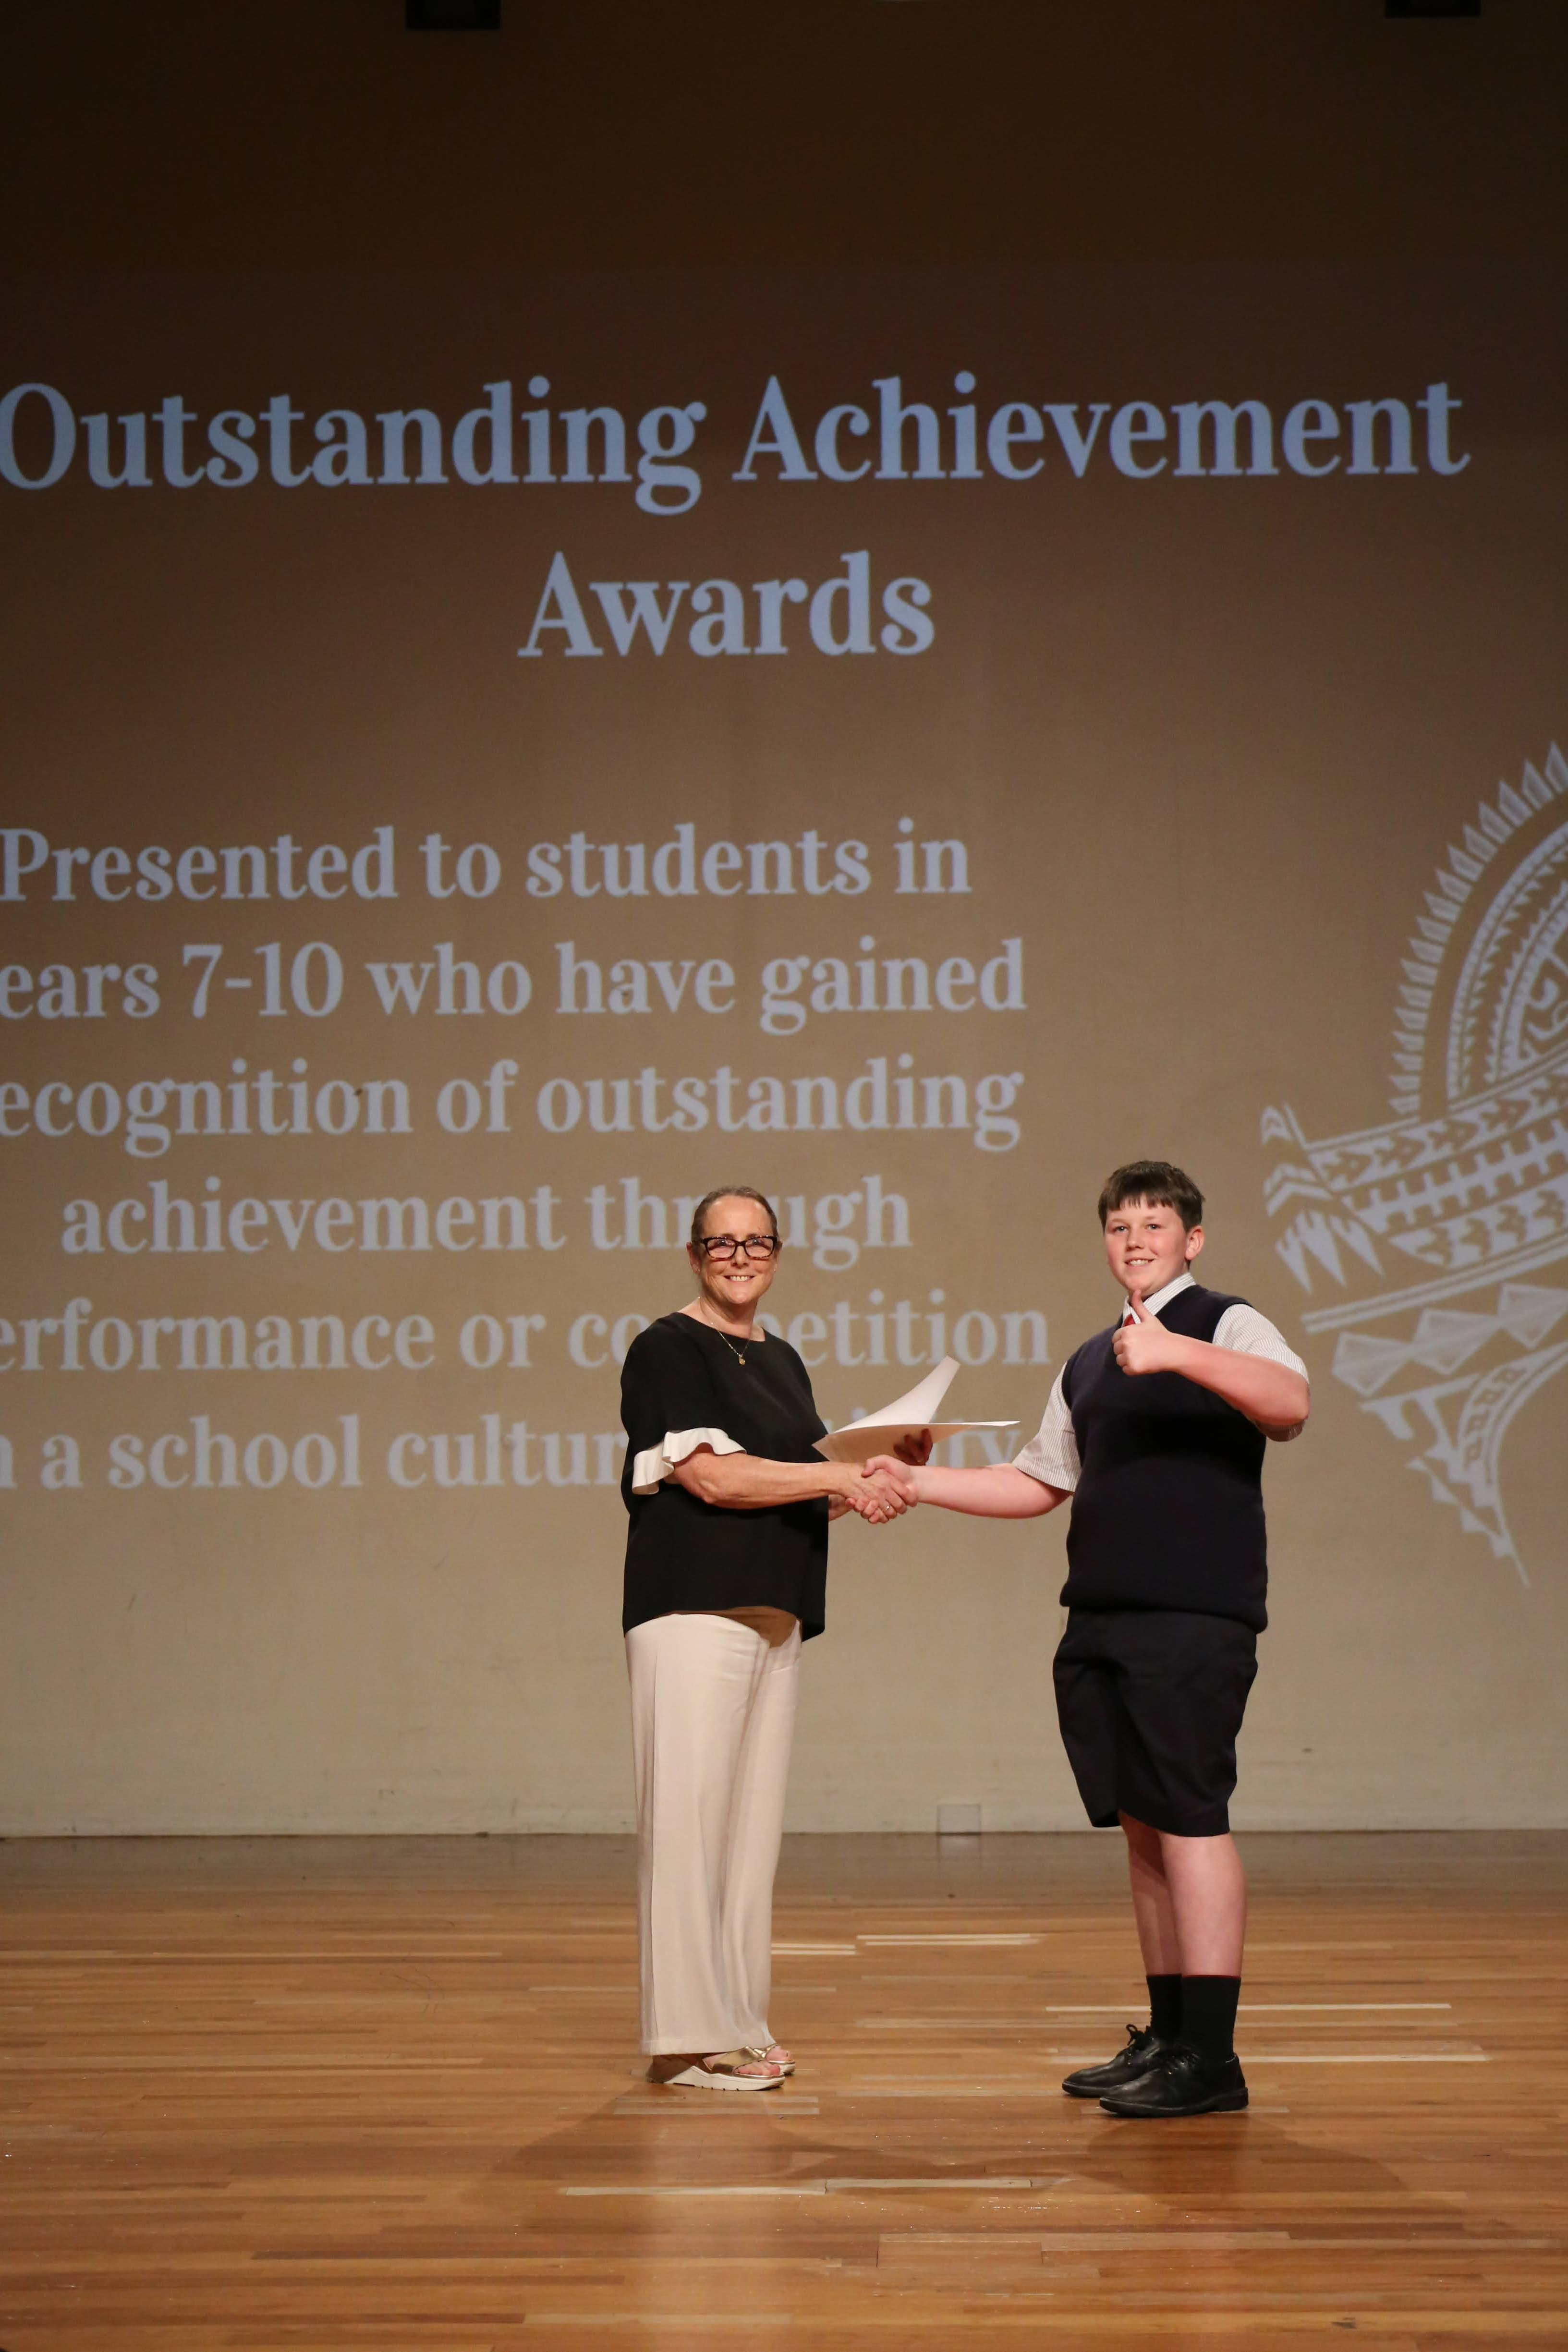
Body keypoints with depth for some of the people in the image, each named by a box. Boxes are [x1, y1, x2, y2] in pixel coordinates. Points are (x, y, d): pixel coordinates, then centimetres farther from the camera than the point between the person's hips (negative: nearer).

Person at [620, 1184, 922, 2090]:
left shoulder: (782, 1361, 22)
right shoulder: (667, 1349, -2)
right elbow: (713, 1476, -12)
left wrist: (886, 1472, 8)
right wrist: (840, 1477, -11)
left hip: (775, 1613, 8)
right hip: (694, 1607, -8)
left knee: (753, 1825, 8)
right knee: (689, 1819, -9)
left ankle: (738, 2024, 13)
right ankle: (686, 2039, -7)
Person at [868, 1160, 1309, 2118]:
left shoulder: (1226, 1324, -1)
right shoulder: (1088, 1364, 22)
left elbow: (1291, 1401, -22)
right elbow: (1037, 1482, 29)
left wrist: (1176, 1354, -36)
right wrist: (916, 1484, 19)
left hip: (1194, 1617, -8)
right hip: (1100, 1615, 8)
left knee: (1189, 1816, -11)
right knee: (1140, 1824, 9)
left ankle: (1210, 2057, -10)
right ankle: (1168, 2036, 17)